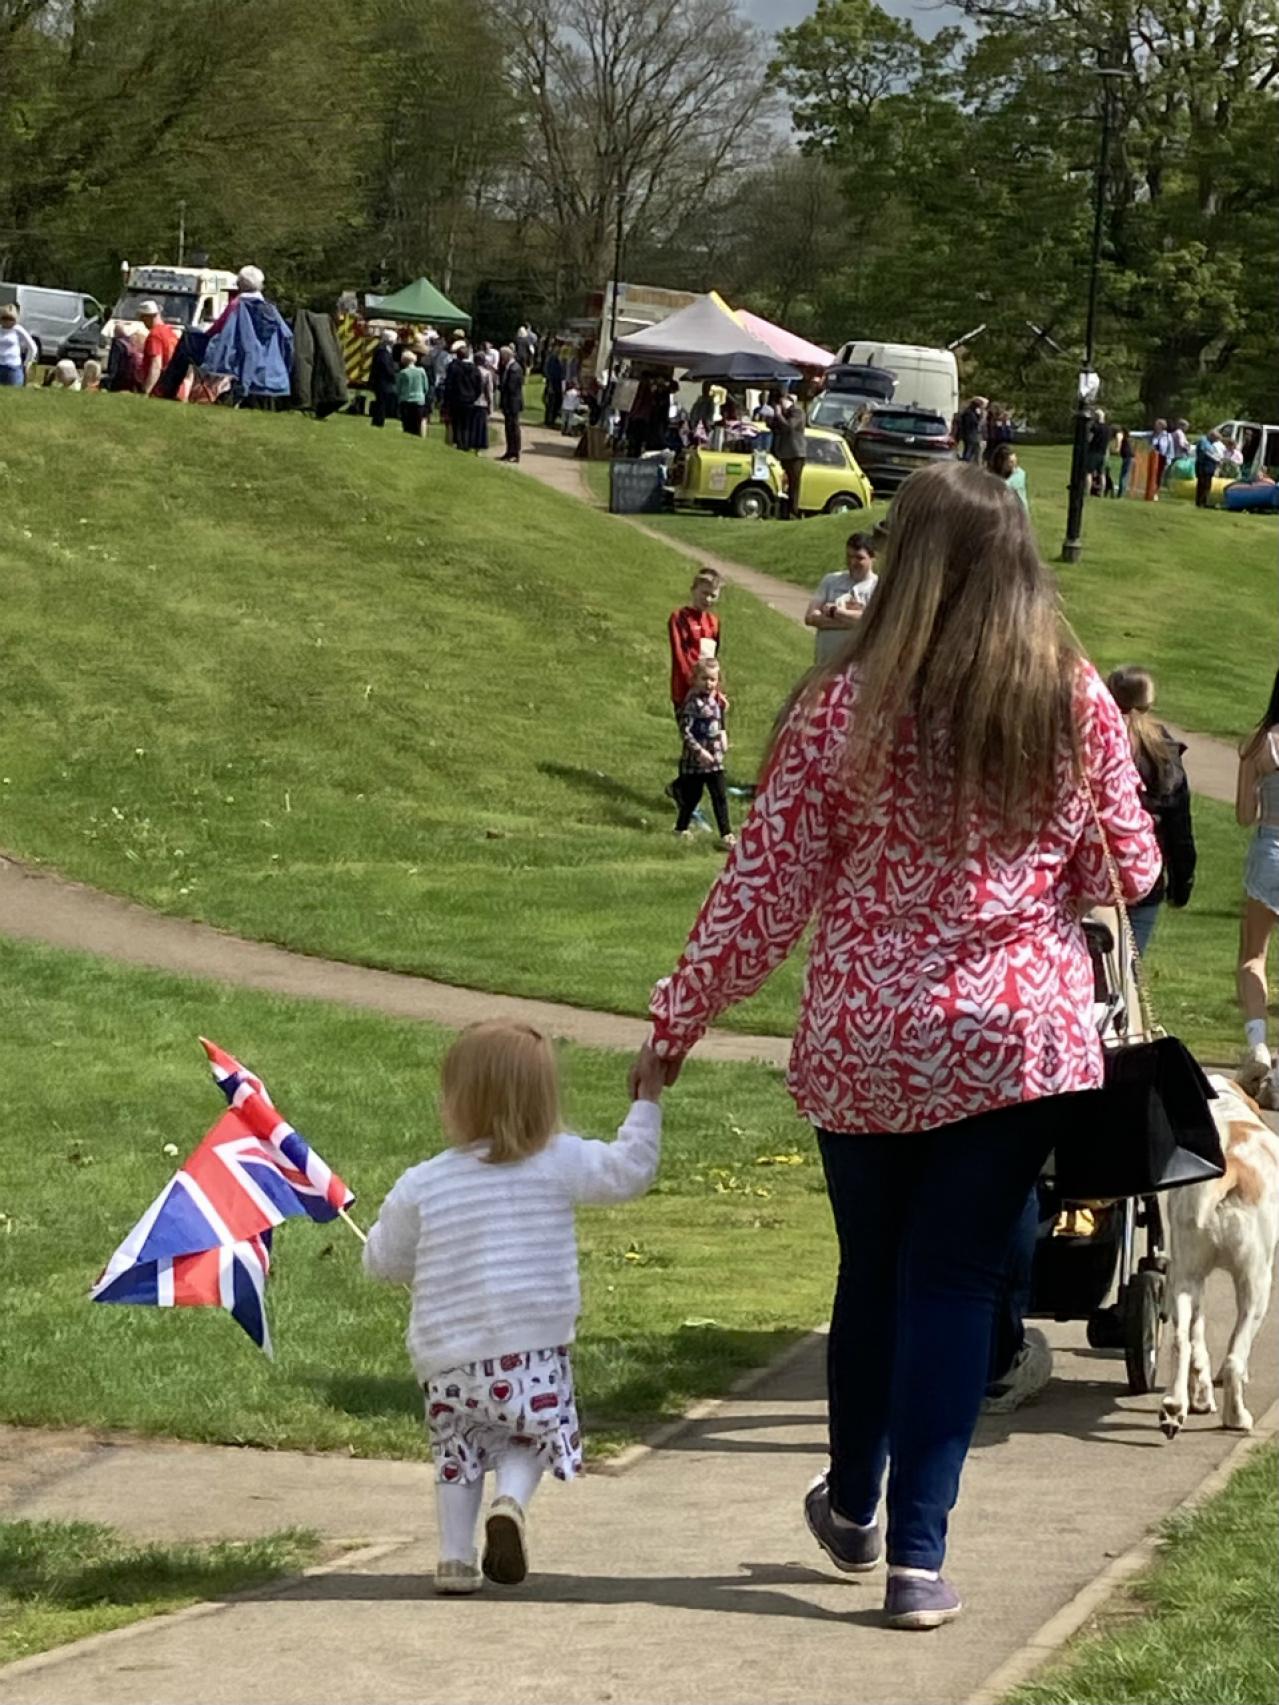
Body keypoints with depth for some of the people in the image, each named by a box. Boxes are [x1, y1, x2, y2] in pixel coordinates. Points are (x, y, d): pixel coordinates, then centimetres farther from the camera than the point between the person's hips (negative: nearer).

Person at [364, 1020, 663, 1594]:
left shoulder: (421, 1185, 0)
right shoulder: (558, 1163, -3)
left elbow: (382, 1260, 10)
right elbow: (628, 1171, 2)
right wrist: (646, 1105, 13)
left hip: (447, 1357, 1)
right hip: (532, 1351, -1)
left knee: (457, 1450, 20)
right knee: (529, 1439, 16)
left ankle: (455, 1555, 10)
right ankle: (510, 1502, -15)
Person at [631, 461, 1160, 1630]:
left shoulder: (846, 704, -9)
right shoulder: (1076, 700, -5)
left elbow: (765, 887, -5)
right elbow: (1131, 869, 6)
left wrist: (679, 1019, 6)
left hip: (867, 1043, 0)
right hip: (1023, 1039, 0)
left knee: (873, 1271, 18)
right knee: (956, 1280, 5)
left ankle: (852, 1506, 36)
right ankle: (918, 1554, 2)